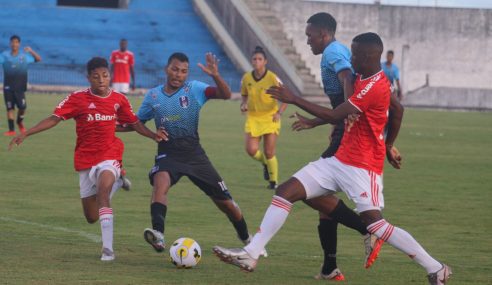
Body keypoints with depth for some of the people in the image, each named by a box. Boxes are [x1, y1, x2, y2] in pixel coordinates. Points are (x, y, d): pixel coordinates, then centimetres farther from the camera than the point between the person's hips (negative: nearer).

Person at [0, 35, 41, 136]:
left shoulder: (24, 55, 6)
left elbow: (38, 59, 8)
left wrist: (31, 51, -7)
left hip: (20, 86, 0)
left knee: (22, 106, -9)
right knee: (10, 108, 0)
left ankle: (20, 122, 21)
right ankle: (11, 130, 6)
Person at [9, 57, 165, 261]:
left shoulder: (119, 100, 0)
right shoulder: (78, 99, -6)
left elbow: (134, 123, 13)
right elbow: (54, 119, -7)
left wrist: (153, 135, -4)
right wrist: (25, 134, -17)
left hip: (109, 156, -2)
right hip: (86, 160, 2)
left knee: (103, 189, -34)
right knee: (92, 217, 8)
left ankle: (108, 249, -37)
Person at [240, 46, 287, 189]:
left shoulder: (272, 78, -11)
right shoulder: (246, 78, -1)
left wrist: (279, 113, -21)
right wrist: (243, 104, -5)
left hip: (270, 117, -3)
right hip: (253, 118, 3)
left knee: (269, 153, -5)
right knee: (251, 150, -11)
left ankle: (273, 181, 15)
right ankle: (265, 162, 24)